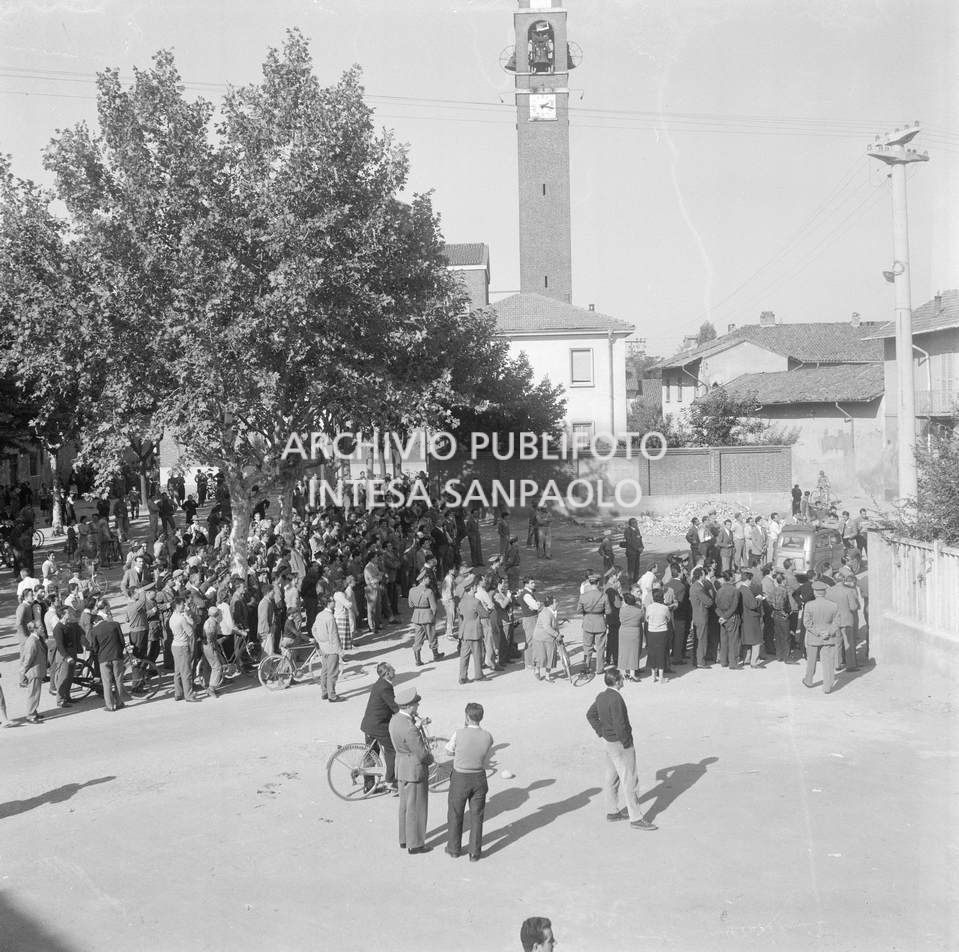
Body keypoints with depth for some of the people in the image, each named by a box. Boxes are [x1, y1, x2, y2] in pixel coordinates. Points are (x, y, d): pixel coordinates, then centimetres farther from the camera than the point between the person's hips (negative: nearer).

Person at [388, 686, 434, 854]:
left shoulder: (395, 719, -2)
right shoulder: (409, 728, -30)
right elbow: (422, 755, -23)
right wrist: (430, 758, -2)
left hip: (401, 765, 9)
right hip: (415, 770, -9)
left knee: (405, 805, 21)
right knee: (416, 808, 6)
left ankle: (404, 839, 34)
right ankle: (415, 844, 18)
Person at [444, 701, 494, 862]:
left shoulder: (458, 735, -23)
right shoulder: (488, 737, -14)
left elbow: (449, 752, -3)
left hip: (460, 779, -2)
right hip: (479, 778, 2)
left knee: (455, 814, 19)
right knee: (476, 816, 15)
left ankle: (454, 848, 33)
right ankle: (475, 852, 21)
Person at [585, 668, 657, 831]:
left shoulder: (601, 696, 4)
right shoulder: (615, 699, -25)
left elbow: (590, 715, 16)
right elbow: (619, 724, -28)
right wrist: (626, 742, -16)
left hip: (607, 740, 10)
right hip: (619, 744, -10)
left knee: (611, 777, 20)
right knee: (629, 780, -1)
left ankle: (612, 811, 32)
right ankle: (636, 818, 5)